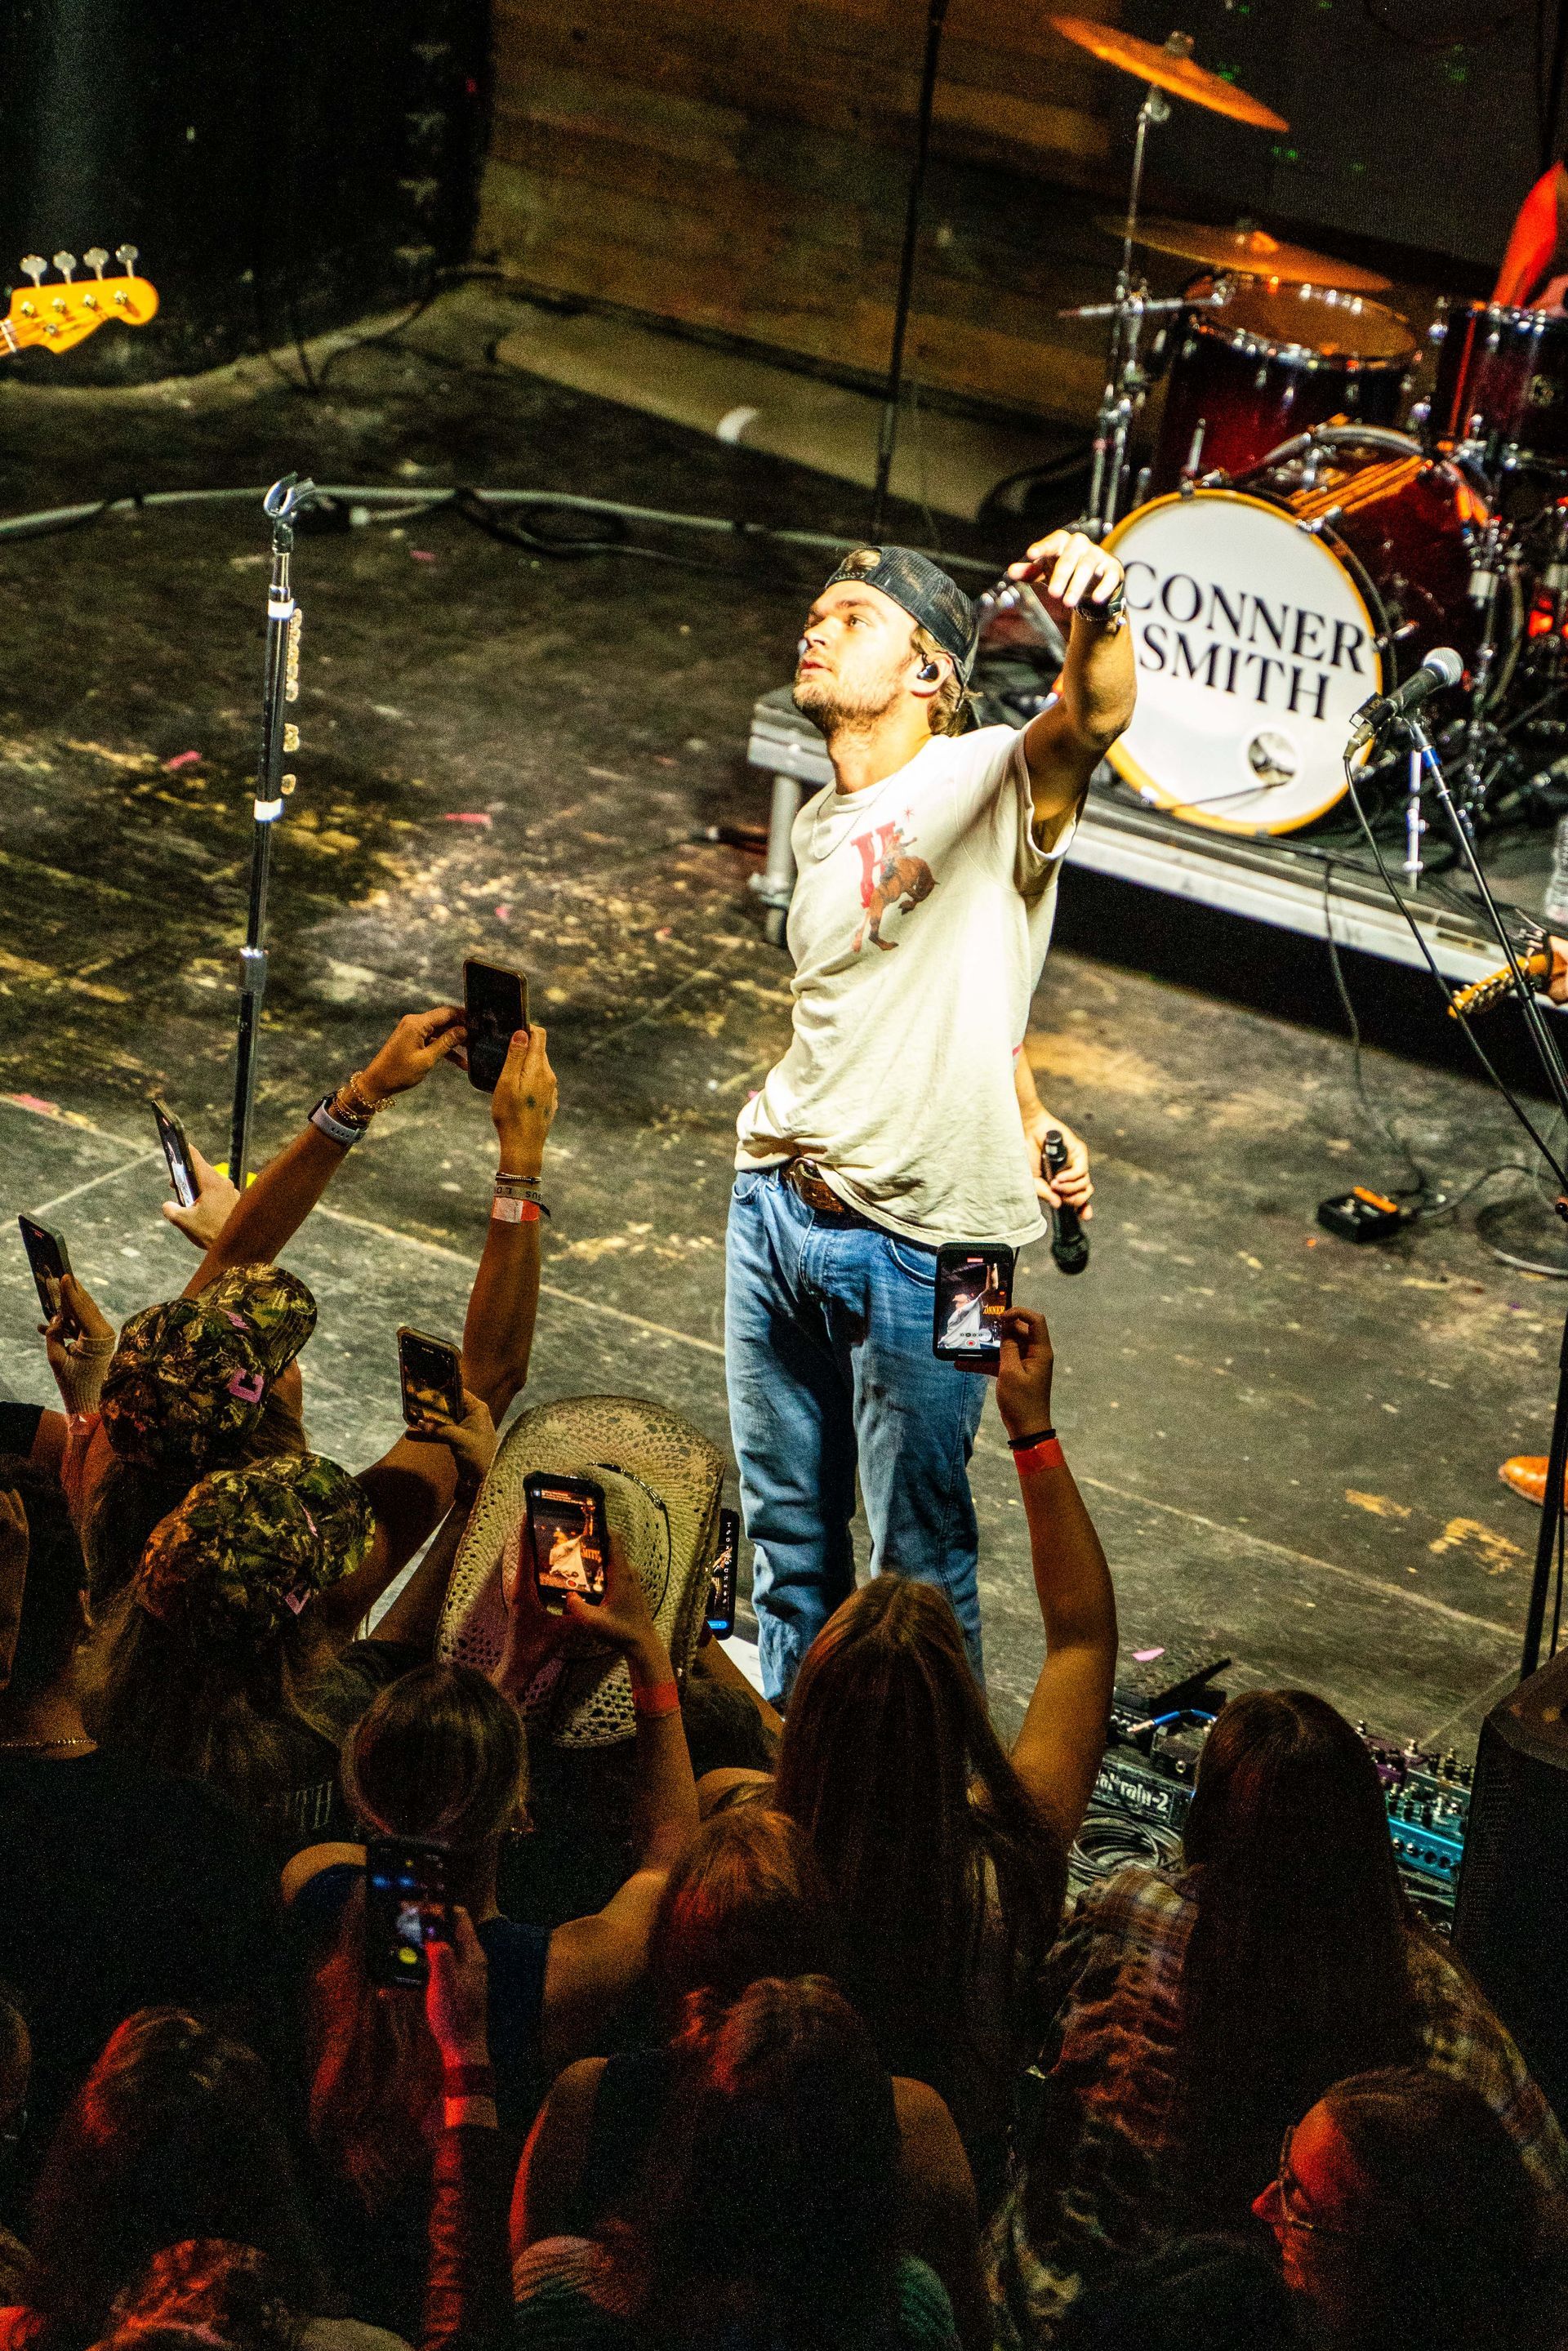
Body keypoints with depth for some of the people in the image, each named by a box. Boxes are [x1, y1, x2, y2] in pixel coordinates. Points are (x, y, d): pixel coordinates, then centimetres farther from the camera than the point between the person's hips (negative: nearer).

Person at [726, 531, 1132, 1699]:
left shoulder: (994, 781, -12)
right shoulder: (821, 830, 11)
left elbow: (1092, 721, -35)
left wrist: (1097, 617, -59)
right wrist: (1034, 1122, 5)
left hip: (918, 1245, -7)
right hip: (775, 1205, 7)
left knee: (919, 1557, 3)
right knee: (786, 1525, 20)